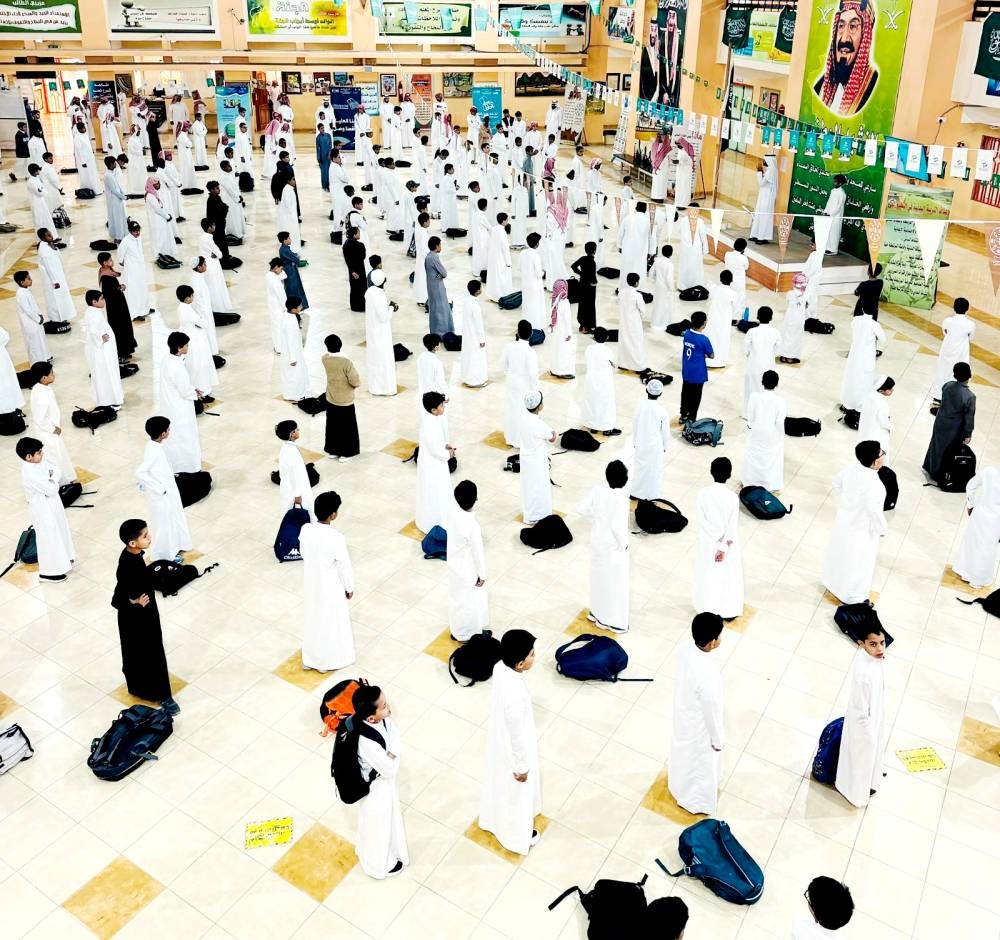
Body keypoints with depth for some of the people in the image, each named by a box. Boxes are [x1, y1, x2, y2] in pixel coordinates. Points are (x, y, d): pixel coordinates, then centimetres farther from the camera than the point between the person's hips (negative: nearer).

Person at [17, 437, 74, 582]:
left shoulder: (38, 461, -8)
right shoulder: (30, 474, -34)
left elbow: (56, 470, 0)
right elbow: (51, 490, -30)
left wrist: (51, 479, -17)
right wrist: (53, 480, -12)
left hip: (51, 504, 9)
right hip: (43, 510, -9)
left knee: (59, 531, 26)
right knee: (49, 539, 7)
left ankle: (61, 558, 49)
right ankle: (48, 571, 24)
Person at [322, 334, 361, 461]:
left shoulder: (325, 359, -9)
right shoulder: (346, 362, -27)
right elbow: (356, 382, -20)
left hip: (330, 399, 5)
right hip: (345, 401, -5)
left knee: (332, 425, 21)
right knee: (346, 427, 11)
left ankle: (331, 450, 34)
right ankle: (344, 454, 21)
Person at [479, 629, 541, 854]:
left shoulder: (500, 667, -19)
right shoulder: (516, 696, -44)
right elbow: (517, 736, -28)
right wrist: (522, 767, -11)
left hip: (497, 739, 7)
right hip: (512, 749, -7)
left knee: (497, 781, 33)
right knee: (516, 794, 22)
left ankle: (491, 819, 61)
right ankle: (517, 836, 49)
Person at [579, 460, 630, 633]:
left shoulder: (597, 491, -10)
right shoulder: (621, 499, -27)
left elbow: (582, 509, -2)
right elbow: (617, 526, -29)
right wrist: (623, 544, -13)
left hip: (597, 541, 6)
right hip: (613, 546, -6)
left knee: (599, 577, 25)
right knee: (615, 583, 11)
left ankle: (596, 612, 43)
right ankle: (613, 621, 25)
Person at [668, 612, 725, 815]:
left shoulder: (685, 649, -22)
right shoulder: (708, 676, -44)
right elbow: (712, 711, -27)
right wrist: (718, 740, -9)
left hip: (683, 710, 7)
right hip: (699, 724, -7)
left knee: (682, 751, 34)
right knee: (699, 762, 23)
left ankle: (677, 782, 63)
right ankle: (694, 800, 49)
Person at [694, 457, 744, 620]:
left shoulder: (703, 492, -18)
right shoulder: (732, 497, -23)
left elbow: (702, 520, -15)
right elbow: (732, 527, -20)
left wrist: (718, 540, -10)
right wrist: (724, 547, -13)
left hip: (708, 542, 2)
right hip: (729, 544, -2)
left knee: (708, 574, 20)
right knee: (728, 576, 17)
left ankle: (708, 608, 35)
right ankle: (728, 611, 31)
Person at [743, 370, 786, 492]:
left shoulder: (754, 396, -20)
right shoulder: (779, 400, -24)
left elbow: (750, 416, -10)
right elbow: (780, 422, -17)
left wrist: (750, 427, 9)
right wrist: (781, 435, 0)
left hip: (756, 433, 2)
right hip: (772, 435, -1)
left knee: (753, 456, 22)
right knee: (772, 459, 19)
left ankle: (749, 481, 39)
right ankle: (770, 485, 34)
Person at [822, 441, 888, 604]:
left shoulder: (852, 469, -12)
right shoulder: (873, 483, -35)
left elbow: (837, 482, 6)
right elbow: (874, 509, -32)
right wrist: (882, 528, -15)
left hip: (845, 519, 8)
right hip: (862, 528, -8)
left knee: (839, 553, 27)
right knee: (857, 563, 12)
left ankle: (832, 582, 48)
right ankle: (853, 598, 28)